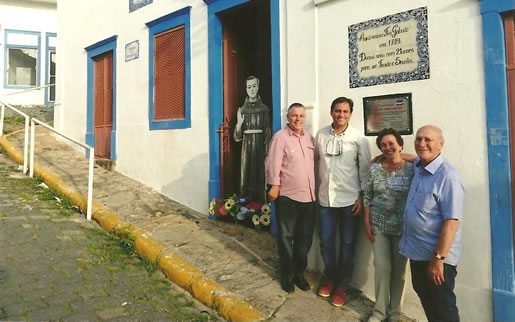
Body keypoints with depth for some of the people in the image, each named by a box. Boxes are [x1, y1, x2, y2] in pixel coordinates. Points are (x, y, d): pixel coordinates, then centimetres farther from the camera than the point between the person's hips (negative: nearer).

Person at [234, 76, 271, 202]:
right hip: (247, 146, 2)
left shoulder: (264, 109, 0)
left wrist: (267, 152, -8)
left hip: (260, 146, -2)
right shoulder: (242, 110, 6)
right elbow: (238, 137, 5)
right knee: (246, 177, 4)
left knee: (259, 176, 2)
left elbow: (268, 133, -2)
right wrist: (239, 123, -14)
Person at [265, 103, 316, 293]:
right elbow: (273, 163, -14)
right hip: (287, 196, -6)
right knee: (286, 237, 8)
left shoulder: (309, 137, 12)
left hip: (309, 196, 6)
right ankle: (287, 275, 24)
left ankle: (299, 273, 31)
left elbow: (313, 163, 16)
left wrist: (314, 189, 14)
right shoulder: (280, 137, -8)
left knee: (305, 238, 14)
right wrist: (274, 185, -18)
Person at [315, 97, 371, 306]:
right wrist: (316, 189, 8)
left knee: (347, 244, 9)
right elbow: (316, 162, 8)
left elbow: (365, 170, -3)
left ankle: (341, 286, 25)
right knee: (326, 242, 11)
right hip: (326, 198, 2)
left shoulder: (358, 138, -6)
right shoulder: (320, 135, 2)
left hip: (349, 199, -2)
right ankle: (329, 278, 34)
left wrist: (361, 197, -8)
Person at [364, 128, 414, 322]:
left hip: (403, 227, -1)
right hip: (379, 225, 1)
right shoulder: (374, 169, -1)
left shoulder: (411, 169, -7)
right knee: (382, 267, 1)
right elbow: (367, 197, 3)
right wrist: (367, 222, -1)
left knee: (399, 269, 10)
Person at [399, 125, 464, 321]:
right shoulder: (418, 167, 2)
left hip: (436, 256, -8)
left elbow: (452, 222, -25)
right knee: (425, 299, 23)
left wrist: (438, 258, -24)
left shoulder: (447, 176, -22)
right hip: (417, 252, 8)